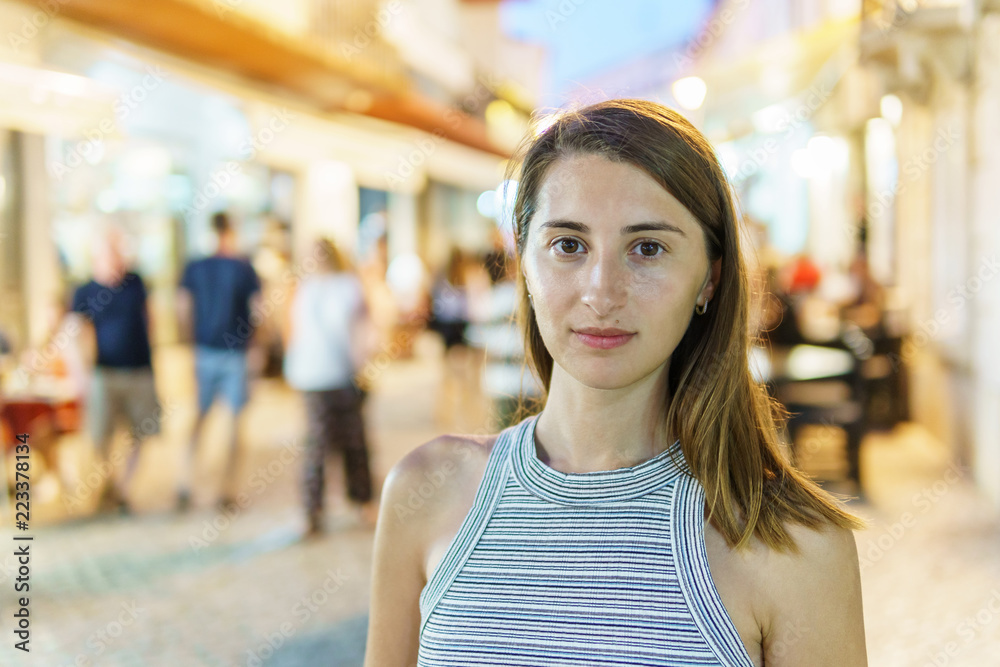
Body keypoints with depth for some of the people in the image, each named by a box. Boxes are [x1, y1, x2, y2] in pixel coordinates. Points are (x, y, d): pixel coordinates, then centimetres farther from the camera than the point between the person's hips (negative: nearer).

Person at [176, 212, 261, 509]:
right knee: (234, 419, 6)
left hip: (205, 350, 3)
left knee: (199, 416, 13)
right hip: (237, 351, -3)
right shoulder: (244, 268, -7)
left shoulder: (194, 268, 1)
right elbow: (259, 308, -8)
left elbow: (182, 309, 2)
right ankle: (229, 488, 9)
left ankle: (184, 483, 6)